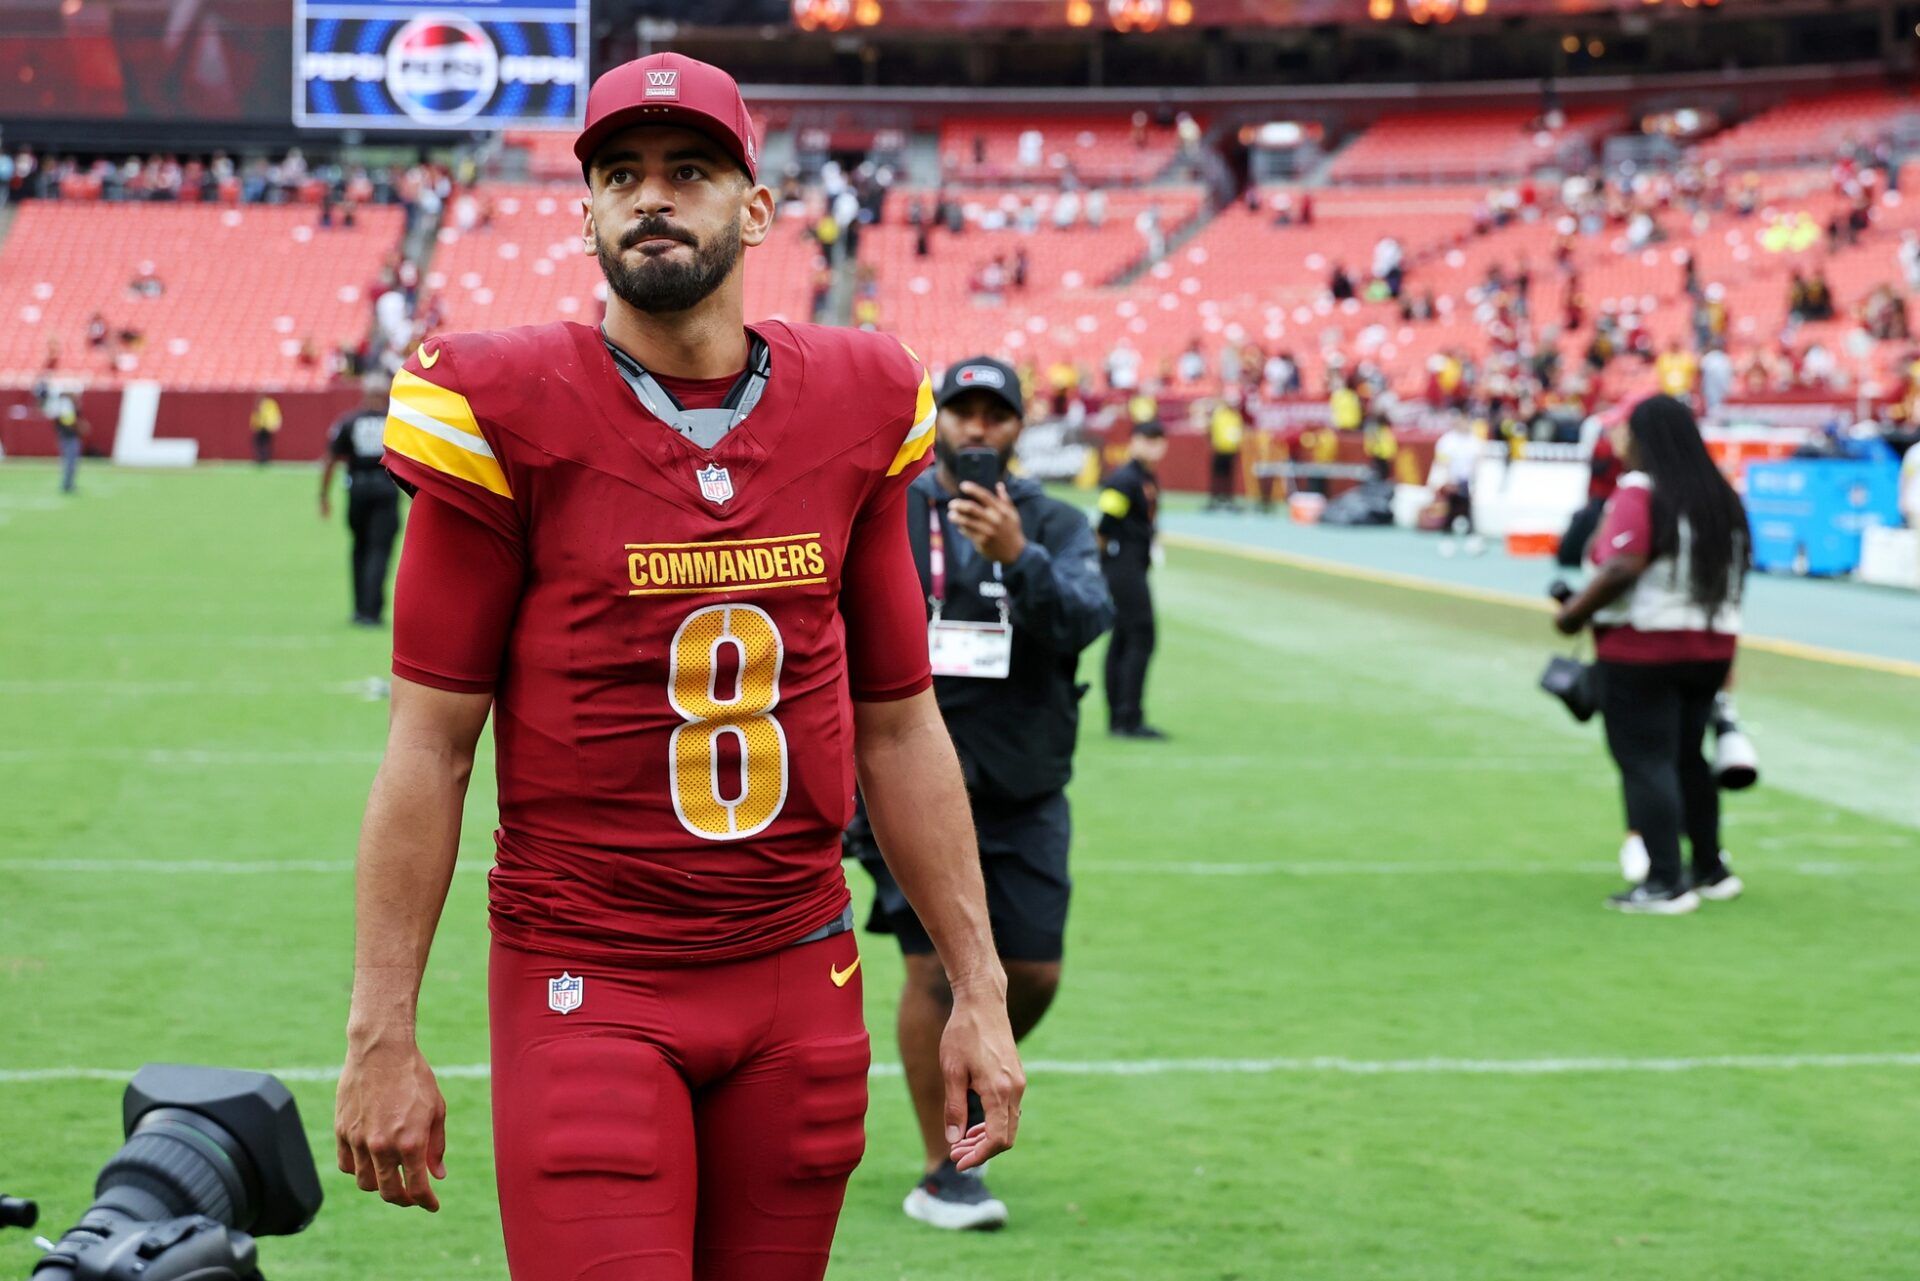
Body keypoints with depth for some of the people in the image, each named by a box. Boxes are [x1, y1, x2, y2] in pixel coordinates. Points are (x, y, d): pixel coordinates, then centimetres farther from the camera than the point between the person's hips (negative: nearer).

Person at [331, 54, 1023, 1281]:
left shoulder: (855, 411, 5)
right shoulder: (509, 416, -7)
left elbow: (897, 725, 11)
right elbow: (431, 746, -4)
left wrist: (978, 990, 10)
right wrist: (383, 1035, -5)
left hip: (800, 982, 4)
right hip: (584, 985, -4)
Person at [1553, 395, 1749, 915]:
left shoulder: (1639, 492, -13)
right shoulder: (1721, 497, 10)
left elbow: (1624, 568, -25)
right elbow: (1733, 574, 15)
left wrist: (1574, 613, -13)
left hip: (1641, 649, -8)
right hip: (1711, 650, 8)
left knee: (1645, 762, -1)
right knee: (1687, 756, 20)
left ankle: (1666, 883, -1)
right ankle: (1711, 871, 26)